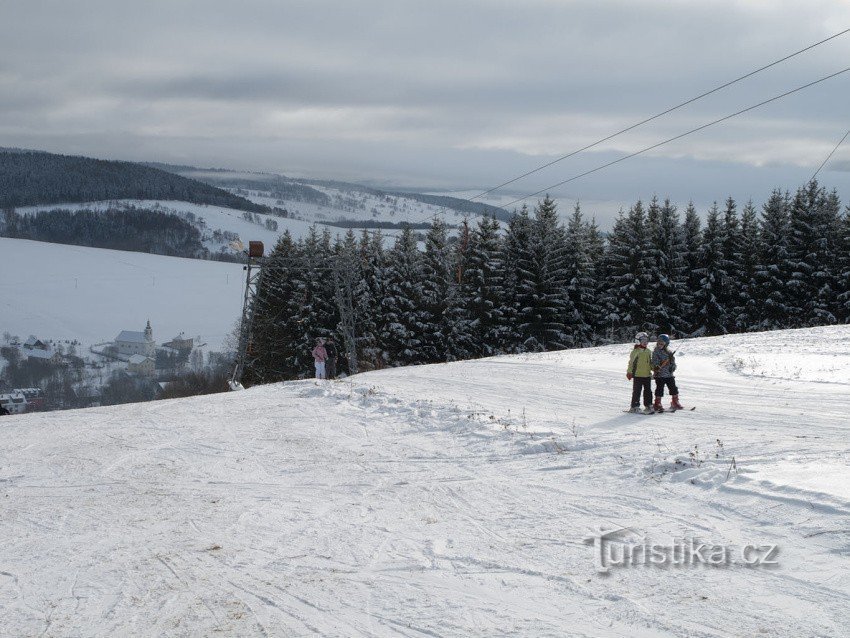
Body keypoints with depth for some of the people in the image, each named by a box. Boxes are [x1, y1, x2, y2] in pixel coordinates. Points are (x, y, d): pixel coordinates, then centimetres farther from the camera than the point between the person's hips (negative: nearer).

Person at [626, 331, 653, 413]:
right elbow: (631, 363, -9)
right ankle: (635, 407, 3)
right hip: (638, 375, -6)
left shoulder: (648, 352, 13)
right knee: (637, 391, -3)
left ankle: (648, 406, 17)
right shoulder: (635, 352, -7)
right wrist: (629, 372, -15)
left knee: (648, 391, 9)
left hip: (647, 375, 6)